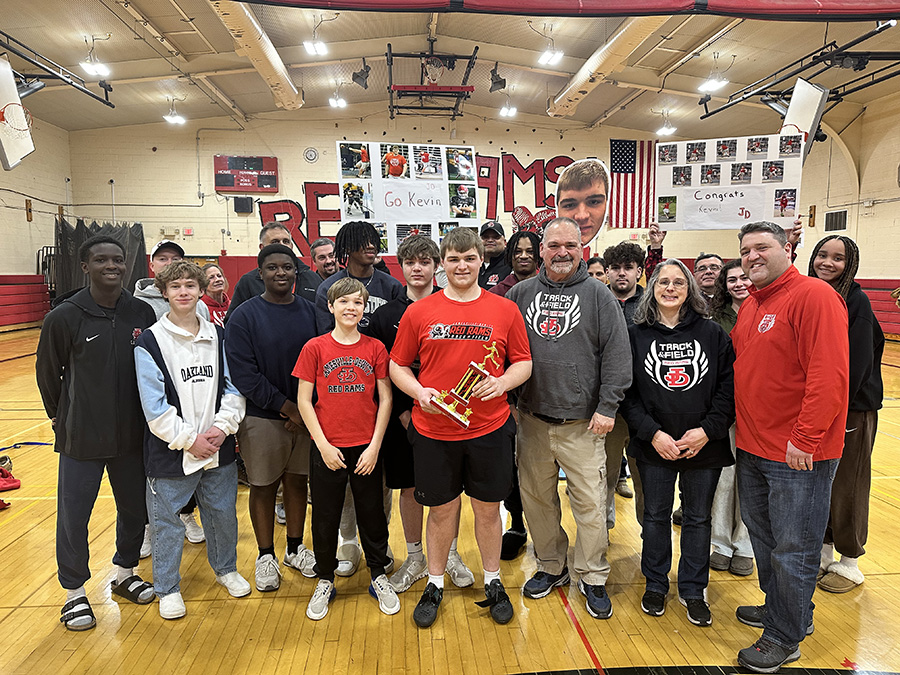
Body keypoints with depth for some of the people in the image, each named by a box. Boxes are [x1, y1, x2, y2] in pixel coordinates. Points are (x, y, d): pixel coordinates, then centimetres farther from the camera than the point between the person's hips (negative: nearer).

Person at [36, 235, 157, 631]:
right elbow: (47, 374, 2)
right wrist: (63, 418, 10)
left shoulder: (142, 314, -4)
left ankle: (125, 573, 38)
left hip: (132, 435, 3)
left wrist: (145, 417, 9)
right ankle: (75, 592, 29)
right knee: (73, 516, 7)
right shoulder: (64, 317, -11)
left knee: (135, 508, 15)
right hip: (81, 436, -3)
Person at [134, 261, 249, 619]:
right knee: (166, 521, 9)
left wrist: (222, 427, -11)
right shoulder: (150, 341, -7)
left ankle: (226, 569, 40)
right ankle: (168, 588, 30)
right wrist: (189, 439, -13)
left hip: (219, 448, 3)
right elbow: (154, 405, -11)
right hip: (170, 452, -3)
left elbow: (233, 387, 3)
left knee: (223, 512, 16)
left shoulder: (218, 336, 5)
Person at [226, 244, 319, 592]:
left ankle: (295, 549, 31)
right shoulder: (244, 316, -6)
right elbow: (243, 373, -12)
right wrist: (287, 407, -15)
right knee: (263, 486, 9)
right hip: (262, 417, -3)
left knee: (297, 482, 14)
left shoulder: (310, 312, 3)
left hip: (305, 416, 3)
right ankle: (266, 556, 26)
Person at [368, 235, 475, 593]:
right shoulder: (385, 315, 2)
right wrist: (401, 410, -7)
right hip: (402, 416, 1)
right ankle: (415, 558, 28)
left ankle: (450, 555, 29)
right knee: (409, 488, 10)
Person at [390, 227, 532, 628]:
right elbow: (397, 365, 5)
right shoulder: (419, 312, -1)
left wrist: (502, 382, -14)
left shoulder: (505, 310, 1)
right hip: (433, 430, 0)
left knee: (488, 507, 14)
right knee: (441, 509, 12)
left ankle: (493, 583, 35)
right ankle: (434, 585, 33)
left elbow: (523, 363, 5)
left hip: (490, 429, 1)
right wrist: (419, 391, -13)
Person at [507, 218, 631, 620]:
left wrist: (607, 407, -10)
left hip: (582, 421, -3)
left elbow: (617, 355, -4)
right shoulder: (521, 293, 6)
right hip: (532, 418, 3)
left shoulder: (598, 295, -1)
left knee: (590, 502, 3)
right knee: (536, 497, 13)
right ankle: (551, 566, 33)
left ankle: (592, 578, 23)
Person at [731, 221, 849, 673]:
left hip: (799, 454, -8)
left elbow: (829, 374, -22)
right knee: (762, 536, 22)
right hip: (752, 449, 9)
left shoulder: (814, 296, -15)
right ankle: (780, 608, 42)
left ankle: (784, 639, 23)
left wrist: (806, 439, -20)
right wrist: (744, 431, 13)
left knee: (792, 551, 6)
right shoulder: (750, 305, 12)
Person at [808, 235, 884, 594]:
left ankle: (849, 563, 23)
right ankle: (823, 551, 31)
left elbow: (859, 363, -15)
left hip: (852, 409, -5)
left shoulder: (856, 301, -11)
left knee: (847, 486, 6)